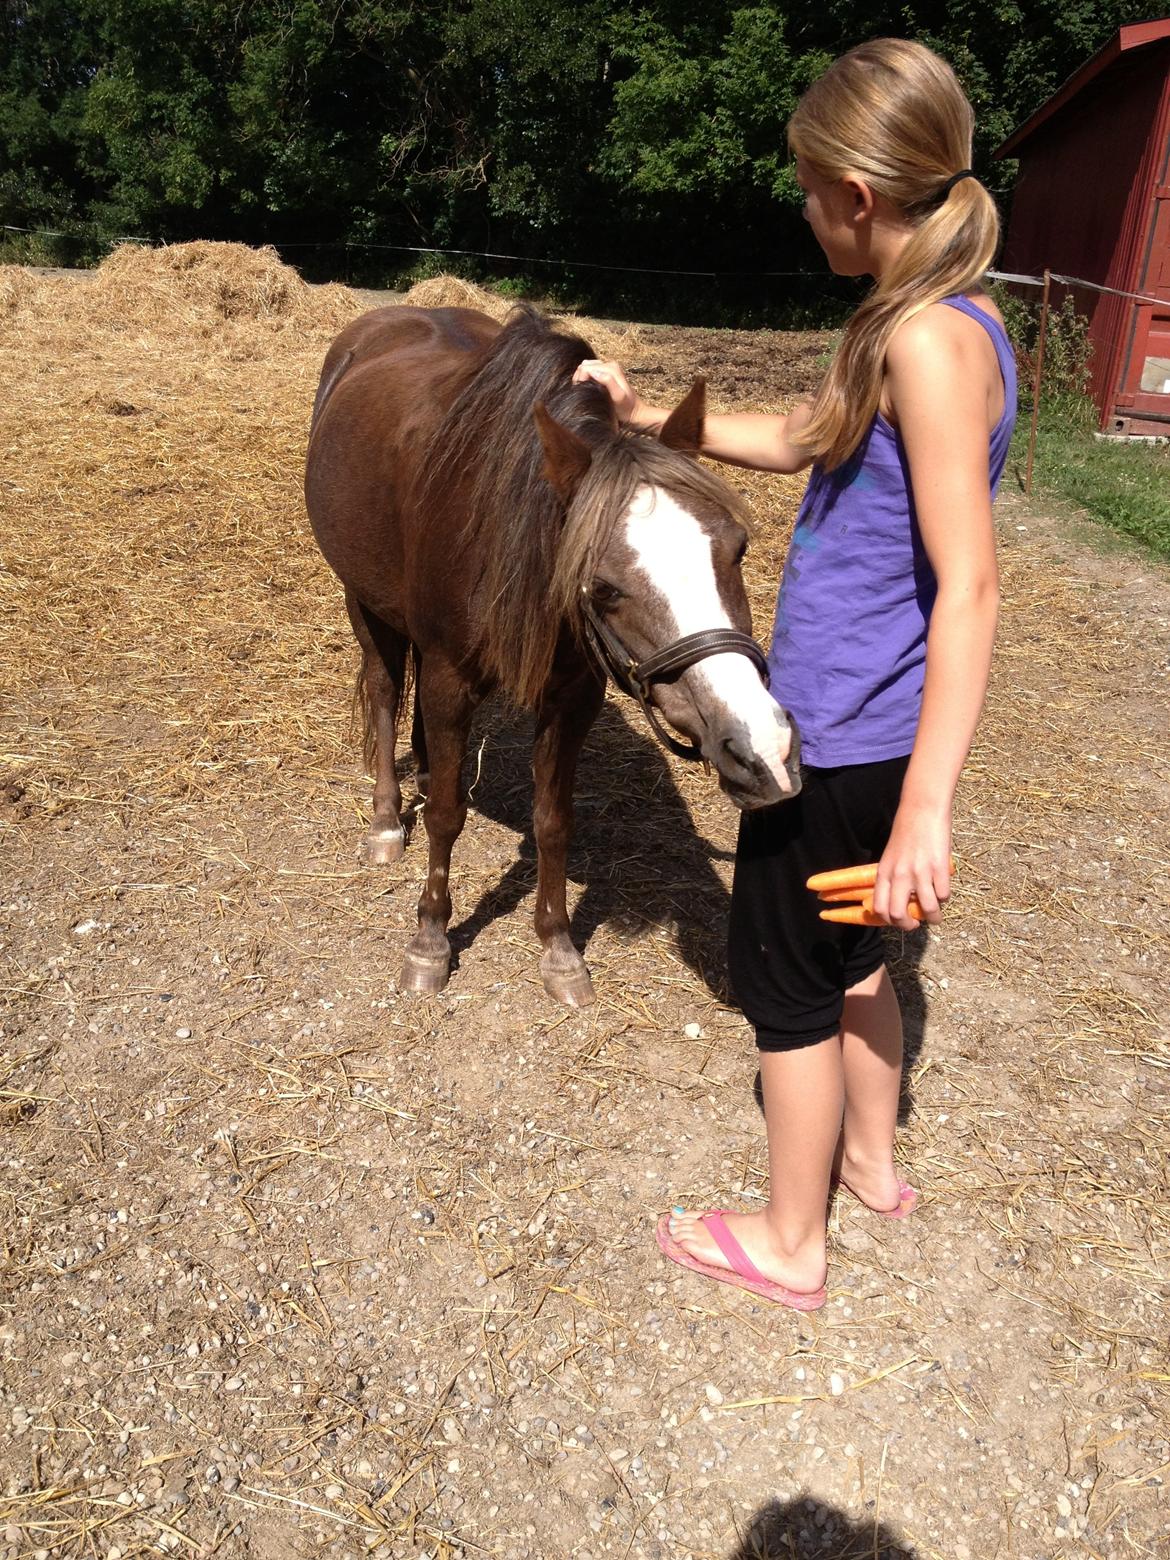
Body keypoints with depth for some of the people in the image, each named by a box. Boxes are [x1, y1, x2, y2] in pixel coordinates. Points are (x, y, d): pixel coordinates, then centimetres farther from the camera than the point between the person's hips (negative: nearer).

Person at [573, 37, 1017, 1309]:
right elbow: (796, 441, 21)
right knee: (841, 951, 25)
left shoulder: (928, 342, -21)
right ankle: (872, 1160, 46)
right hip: (852, 718, 9)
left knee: (783, 972, 8)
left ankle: (788, 1243, 29)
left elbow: (968, 588, -27)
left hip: (842, 737, -9)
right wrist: (644, 415, 18)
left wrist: (927, 810, -29)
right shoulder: (925, 323, 8)